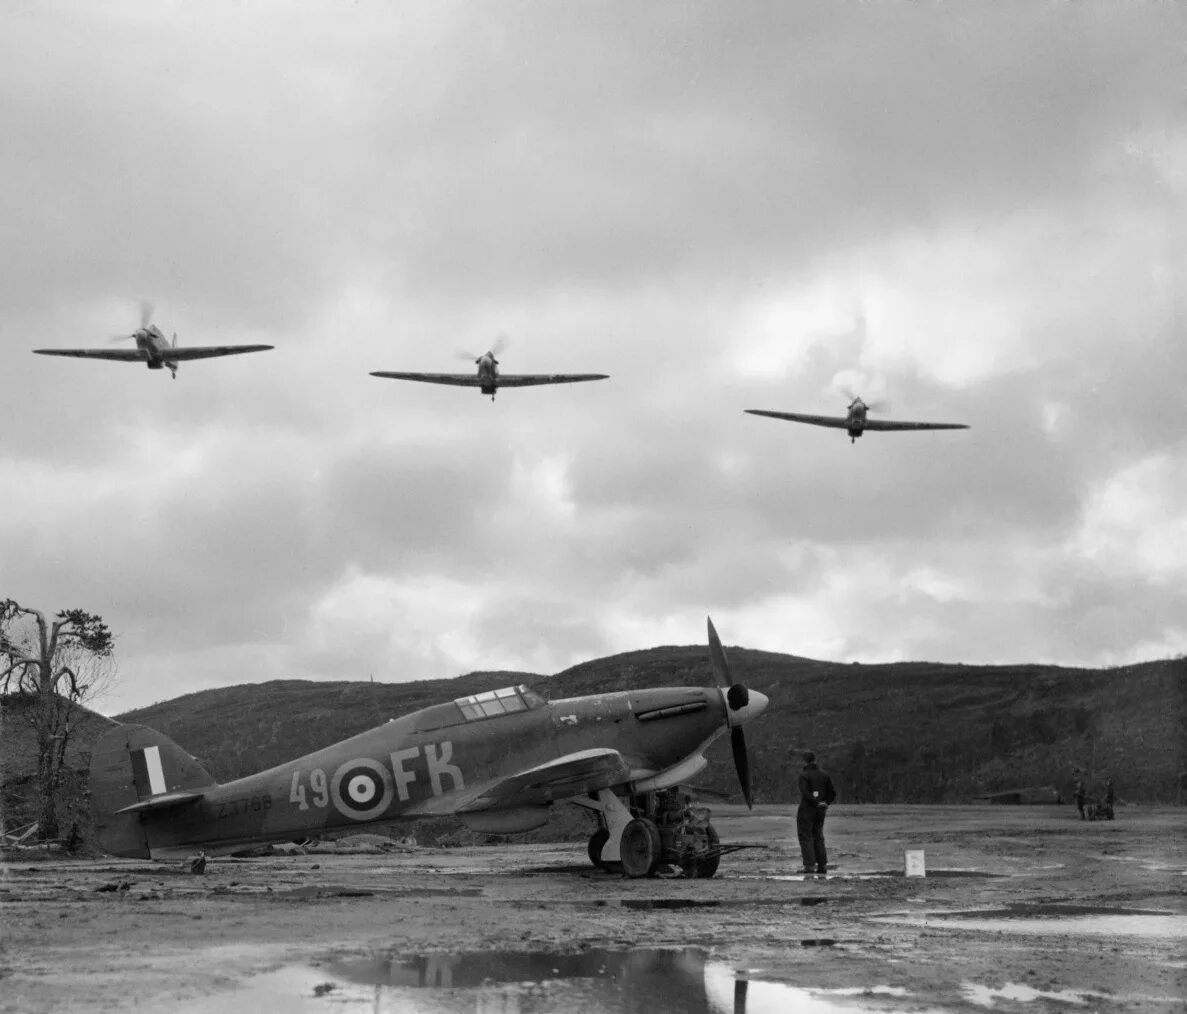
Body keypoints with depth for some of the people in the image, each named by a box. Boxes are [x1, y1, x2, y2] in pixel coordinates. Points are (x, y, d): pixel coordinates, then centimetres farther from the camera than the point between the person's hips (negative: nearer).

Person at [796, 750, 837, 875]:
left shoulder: (804, 775, -11)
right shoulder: (824, 775, 9)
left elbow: (805, 793, -23)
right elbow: (833, 793, 8)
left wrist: (817, 802, -19)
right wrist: (826, 803, 5)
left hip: (806, 809, -6)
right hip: (820, 812, 6)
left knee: (805, 837, -1)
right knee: (818, 837, 14)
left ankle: (810, 865, -9)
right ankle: (822, 865, 8)